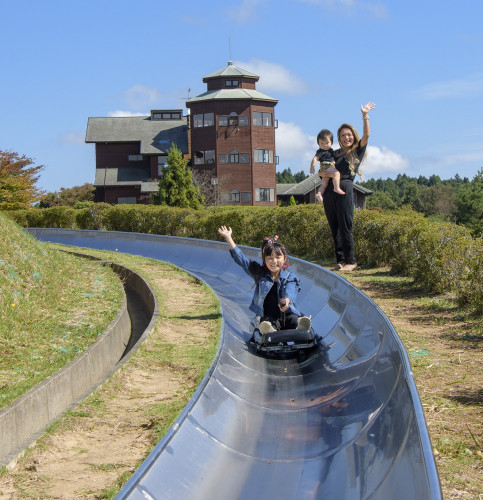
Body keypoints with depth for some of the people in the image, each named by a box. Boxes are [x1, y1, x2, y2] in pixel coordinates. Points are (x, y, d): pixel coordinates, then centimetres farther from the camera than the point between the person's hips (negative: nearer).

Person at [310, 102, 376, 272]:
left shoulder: (357, 151, 9)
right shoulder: (335, 154, 21)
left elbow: (366, 135, -6)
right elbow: (322, 170, 24)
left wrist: (365, 116, -11)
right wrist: (322, 173, 3)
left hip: (345, 190, -5)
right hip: (329, 192, 5)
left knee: (345, 227, -8)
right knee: (335, 228, 6)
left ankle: (351, 261, -1)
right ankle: (341, 260, 12)